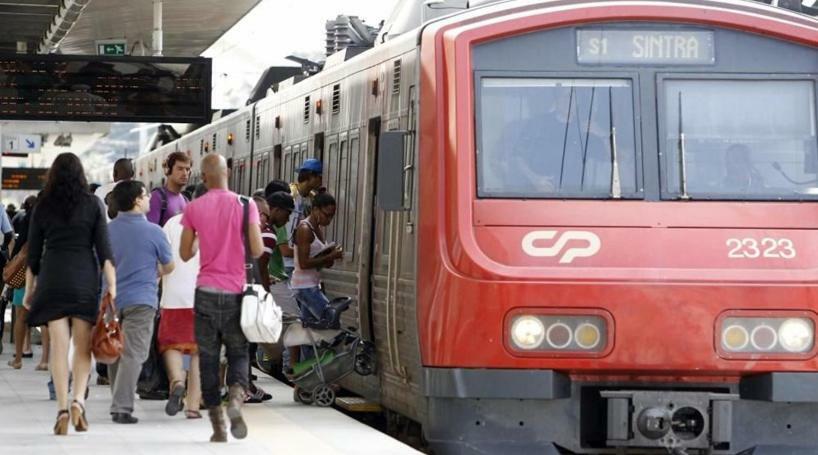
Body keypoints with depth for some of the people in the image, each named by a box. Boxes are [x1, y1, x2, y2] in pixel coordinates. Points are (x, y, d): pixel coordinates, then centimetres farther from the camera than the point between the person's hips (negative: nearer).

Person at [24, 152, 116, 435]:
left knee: (58, 345, 0)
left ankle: (62, 408, -7)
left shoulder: (43, 207, 6)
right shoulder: (92, 205, 3)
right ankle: (78, 400, -13)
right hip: (85, 279, -1)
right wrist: (112, 286, -1)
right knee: (83, 347, 6)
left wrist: (29, 290, 16)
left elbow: (33, 253, 8)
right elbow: (104, 249, -2)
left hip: (51, 278, 1)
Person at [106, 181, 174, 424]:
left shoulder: (107, 230, 2)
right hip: (140, 300, -5)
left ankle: (120, 402, 23)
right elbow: (168, 266, 4)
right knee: (133, 354, -6)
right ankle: (121, 407, -14)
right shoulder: (153, 232, -9)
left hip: (112, 299, 5)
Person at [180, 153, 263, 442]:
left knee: (208, 357, 7)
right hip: (235, 291, 0)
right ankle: (236, 398, -18)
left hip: (206, 291, 0)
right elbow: (257, 251, -7)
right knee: (239, 353, 12)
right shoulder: (245, 205, -3)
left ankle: (218, 425, 4)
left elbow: (185, 254, 4)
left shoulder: (193, 209, 0)